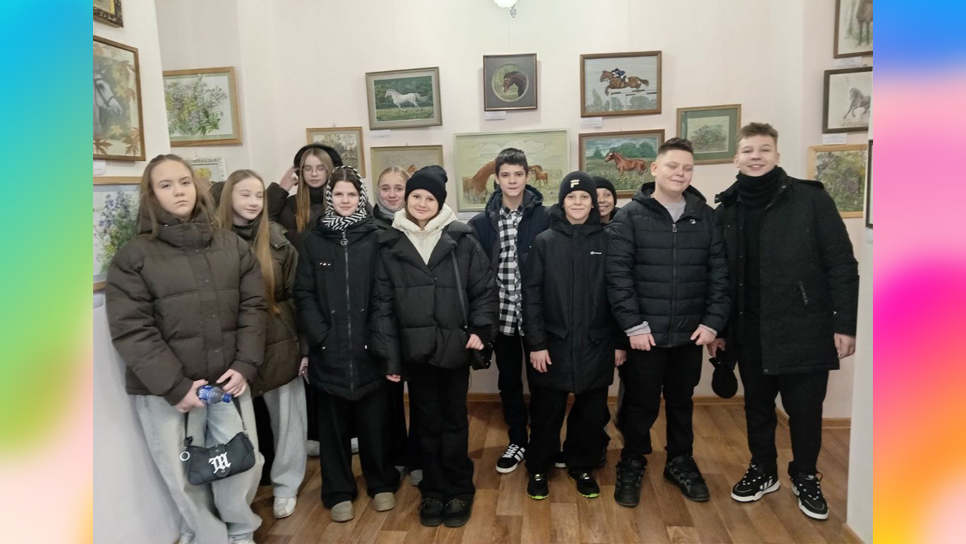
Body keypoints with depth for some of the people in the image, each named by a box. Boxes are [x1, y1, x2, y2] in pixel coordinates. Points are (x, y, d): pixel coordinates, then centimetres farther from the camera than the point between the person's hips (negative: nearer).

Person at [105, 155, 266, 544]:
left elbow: (252, 307, 4)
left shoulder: (233, 245, 6)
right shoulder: (133, 256, -3)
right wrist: (175, 386, -13)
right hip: (166, 390, -2)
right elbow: (131, 330, -8)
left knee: (242, 465, 9)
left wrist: (245, 365, -7)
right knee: (186, 475, 9)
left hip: (229, 381, 2)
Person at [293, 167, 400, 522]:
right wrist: (319, 335, -9)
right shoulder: (313, 240, 5)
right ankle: (338, 492, 26)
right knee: (333, 423, 11)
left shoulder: (376, 237, 2)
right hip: (328, 350, 1)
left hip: (368, 347, -1)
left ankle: (381, 483, 29)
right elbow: (304, 294, 1)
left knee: (373, 420, 9)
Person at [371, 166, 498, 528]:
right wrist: (389, 356, -2)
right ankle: (433, 491, 30)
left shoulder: (462, 239, -4)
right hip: (414, 350, 2)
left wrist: (480, 328, -9)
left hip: (454, 347, -1)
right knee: (426, 422, 13)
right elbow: (383, 303, 1)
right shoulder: (390, 244, 1)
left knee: (454, 421, 11)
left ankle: (458, 491, 29)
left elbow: (485, 287, 2)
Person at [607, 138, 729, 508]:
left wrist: (713, 321, -3)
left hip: (690, 333, 3)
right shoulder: (630, 217, -5)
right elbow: (617, 274, -10)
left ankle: (680, 462, 37)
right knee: (641, 404, 8)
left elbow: (719, 273, 5)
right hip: (645, 333, -3)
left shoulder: (706, 217, 5)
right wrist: (633, 325, -14)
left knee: (681, 402, 18)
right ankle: (632, 463, 29)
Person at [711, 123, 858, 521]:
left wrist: (845, 323, -10)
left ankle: (805, 478, 33)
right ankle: (763, 471, 36)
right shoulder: (727, 209, 3)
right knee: (757, 407, 16)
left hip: (804, 330, -3)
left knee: (805, 409, 9)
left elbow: (842, 265, -7)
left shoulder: (811, 199, -7)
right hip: (750, 332, 3)